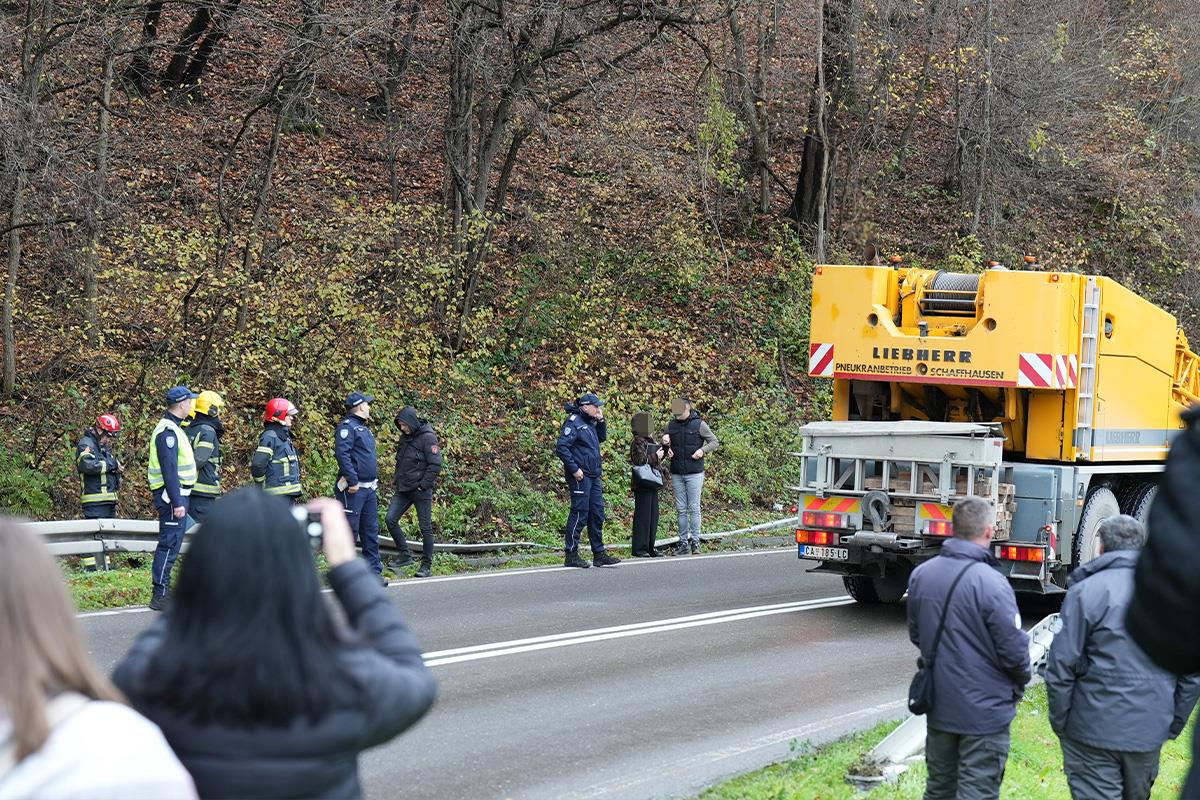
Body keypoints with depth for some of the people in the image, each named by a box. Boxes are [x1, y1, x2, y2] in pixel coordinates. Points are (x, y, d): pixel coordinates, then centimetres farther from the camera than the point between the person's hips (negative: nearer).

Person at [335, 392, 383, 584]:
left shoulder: (364, 429, 20)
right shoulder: (347, 427, -10)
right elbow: (342, 454, -21)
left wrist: (375, 480, 21)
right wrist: (353, 481, -24)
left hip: (369, 488, 9)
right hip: (353, 489, -9)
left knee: (371, 531, 9)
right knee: (350, 530, -6)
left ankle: (374, 571, 12)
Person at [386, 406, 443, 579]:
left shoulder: (427, 438, -11)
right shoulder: (404, 437, 13)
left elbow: (435, 465, -14)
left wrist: (423, 485, -15)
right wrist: (396, 480, 13)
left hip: (421, 490, -8)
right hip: (403, 489, 8)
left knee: (425, 527, -1)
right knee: (391, 519, -4)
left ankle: (426, 566, 5)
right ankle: (404, 555, 8)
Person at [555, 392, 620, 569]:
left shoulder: (589, 422, 15)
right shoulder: (573, 422, -13)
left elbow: (602, 437, 29)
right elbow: (561, 447, -20)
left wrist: (601, 421, 12)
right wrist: (574, 469, -20)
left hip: (593, 477, 9)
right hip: (580, 476, -9)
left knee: (597, 514, 10)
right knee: (579, 514, -6)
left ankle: (599, 554, 16)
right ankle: (571, 555, -1)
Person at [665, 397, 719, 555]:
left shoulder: (699, 424, -3)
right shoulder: (672, 425, 9)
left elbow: (714, 442, 3)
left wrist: (703, 450, -14)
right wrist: (667, 449, -1)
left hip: (694, 472, -4)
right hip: (677, 473, 4)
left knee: (694, 508, -4)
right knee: (681, 510, 5)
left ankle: (695, 542, 1)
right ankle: (683, 542, 9)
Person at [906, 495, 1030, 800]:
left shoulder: (921, 575, -1)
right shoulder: (990, 583, -22)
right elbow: (1013, 650, -17)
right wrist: (1019, 683, 4)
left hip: (938, 706, 6)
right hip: (984, 711, -6)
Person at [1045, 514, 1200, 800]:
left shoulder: (1086, 591, -8)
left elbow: (1061, 666, -11)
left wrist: (1059, 722, -1)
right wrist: (1173, 725, 15)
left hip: (1094, 730, -4)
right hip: (1149, 733, 4)